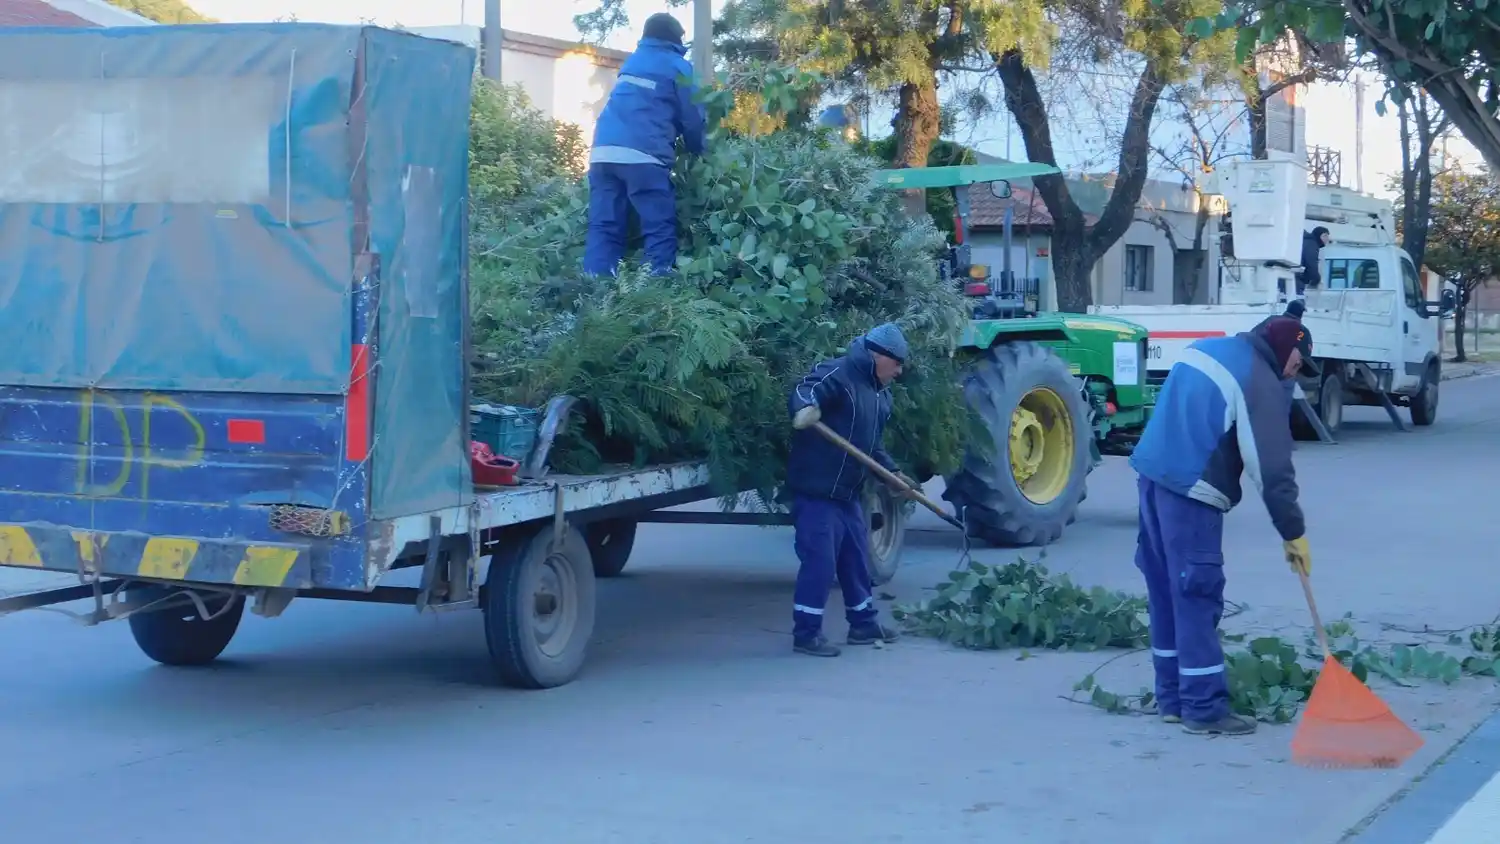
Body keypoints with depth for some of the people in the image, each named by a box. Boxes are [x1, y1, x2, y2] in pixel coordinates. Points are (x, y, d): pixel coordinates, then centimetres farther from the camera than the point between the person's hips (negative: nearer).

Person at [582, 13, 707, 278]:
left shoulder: (631, 62, 27)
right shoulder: (677, 66, 8)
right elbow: (692, 118, 9)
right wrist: (698, 151, 27)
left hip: (604, 151, 6)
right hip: (643, 155, -6)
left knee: (604, 227, 2)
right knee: (660, 229, -3)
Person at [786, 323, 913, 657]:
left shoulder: (880, 394, 16)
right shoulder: (838, 374, -14)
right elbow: (803, 391, -32)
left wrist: (893, 472, 11)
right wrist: (805, 407, -54)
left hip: (848, 492, 10)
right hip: (817, 489, -10)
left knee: (857, 559, 17)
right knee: (820, 561, -8)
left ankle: (863, 623, 31)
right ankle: (806, 633, 2)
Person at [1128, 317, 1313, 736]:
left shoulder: (1206, 349, 16)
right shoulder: (1260, 383, -9)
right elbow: (1272, 467, -12)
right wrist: (1293, 532, -6)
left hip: (1152, 473, 9)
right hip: (1191, 490, -9)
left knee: (1166, 592, 14)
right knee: (1198, 597, -5)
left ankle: (1172, 697, 21)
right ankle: (1203, 707, -2)